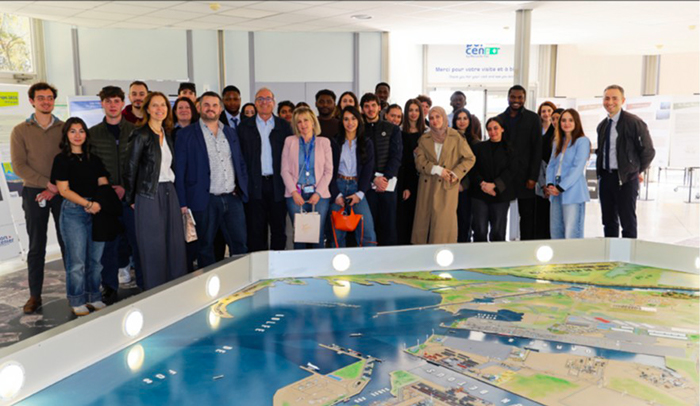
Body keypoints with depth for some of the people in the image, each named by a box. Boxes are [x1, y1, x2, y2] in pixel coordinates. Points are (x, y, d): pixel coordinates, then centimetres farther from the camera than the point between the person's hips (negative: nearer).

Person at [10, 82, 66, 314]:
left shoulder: (65, 128, 4)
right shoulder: (20, 131, 2)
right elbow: (18, 165, -5)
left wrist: (57, 188, -11)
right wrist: (47, 183, -14)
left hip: (62, 192, 0)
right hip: (34, 193, 0)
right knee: (36, 246, 4)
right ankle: (35, 295, 11)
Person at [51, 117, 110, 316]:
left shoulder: (94, 159, 13)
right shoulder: (62, 159, 0)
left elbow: (104, 185, 11)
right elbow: (64, 190, -6)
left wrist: (98, 204, -7)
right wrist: (88, 204, -14)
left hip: (96, 211, 4)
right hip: (73, 212, -4)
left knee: (96, 258, 7)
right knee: (77, 260, -2)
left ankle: (94, 298, 19)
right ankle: (77, 302, 10)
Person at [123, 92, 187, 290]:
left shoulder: (167, 134, 13)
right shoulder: (141, 135, -8)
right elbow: (130, 169, -7)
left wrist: (172, 189, 11)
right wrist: (131, 199, -3)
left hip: (169, 193, 7)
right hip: (149, 195, -6)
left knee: (176, 245, 7)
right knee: (154, 247, -1)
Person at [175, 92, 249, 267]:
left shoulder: (231, 132, 15)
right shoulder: (188, 134, 0)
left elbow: (240, 163, 21)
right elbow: (179, 170, -3)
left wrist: (242, 188, 7)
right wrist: (182, 203, -9)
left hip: (232, 198, 4)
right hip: (205, 200, -4)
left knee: (239, 244, 5)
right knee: (206, 247, 5)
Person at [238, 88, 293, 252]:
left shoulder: (284, 126, 8)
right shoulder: (244, 127, 7)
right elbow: (240, 156, 4)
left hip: (278, 185, 1)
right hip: (255, 186, -1)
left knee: (279, 228, 6)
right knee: (256, 230, 3)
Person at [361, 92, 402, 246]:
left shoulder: (392, 129, 10)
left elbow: (396, 157, 2)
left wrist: (385, 178, -10)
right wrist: (374, 179, -9)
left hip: (388, 181, 0)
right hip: (367, 182, 0)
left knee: (389, 224, 0)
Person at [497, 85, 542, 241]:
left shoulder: (533, 118, 2)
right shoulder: (500, 118, 11)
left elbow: (537, 149, -3)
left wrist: (533, 177, -10)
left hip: (524, 175, -3)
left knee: (527, 215, 2)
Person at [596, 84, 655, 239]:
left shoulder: (634, 122, -9)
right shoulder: (602, 126, 12)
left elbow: (648, 151, -5)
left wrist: (637, 171, 2)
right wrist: (600, 171, 11)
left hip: (626, 178, -6)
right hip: (605, 178, 6)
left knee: (628, 222, 1)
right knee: (609, 222, 13)